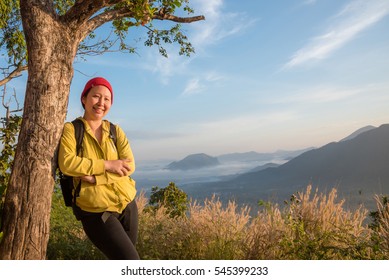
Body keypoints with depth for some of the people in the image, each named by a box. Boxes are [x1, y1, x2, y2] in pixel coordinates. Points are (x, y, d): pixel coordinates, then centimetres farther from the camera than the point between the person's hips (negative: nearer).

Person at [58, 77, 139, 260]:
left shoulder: (115, 130, 6)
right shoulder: (71, 129, -5)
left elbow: (129, 166, -5)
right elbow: (66, 164, -19)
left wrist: (96, 177, -17)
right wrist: (106, 165, -19)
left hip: (127, 204, 5)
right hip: (95, 211, -5)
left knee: (120, 261, 18)